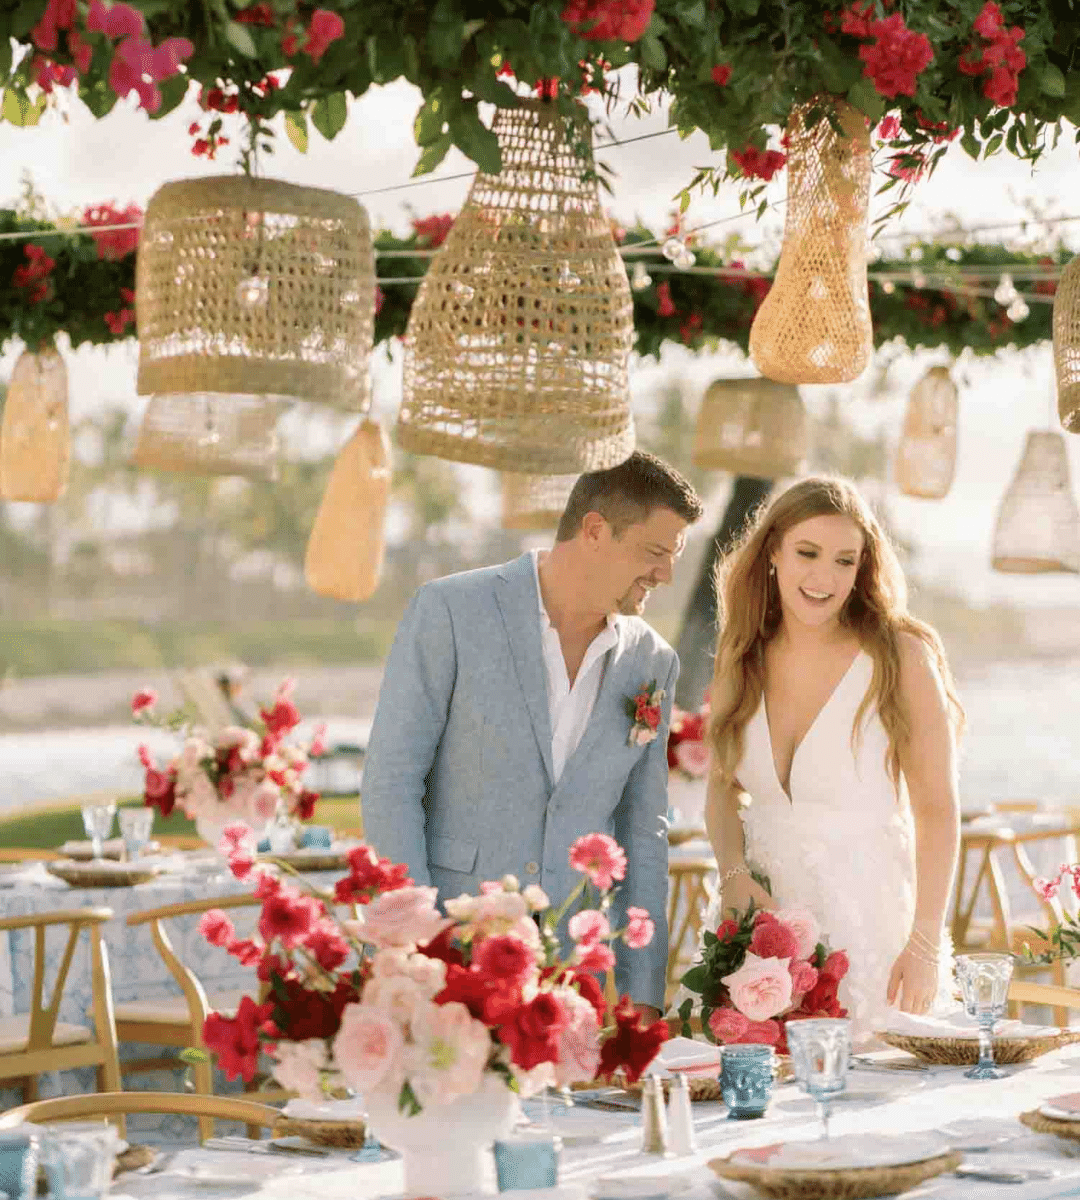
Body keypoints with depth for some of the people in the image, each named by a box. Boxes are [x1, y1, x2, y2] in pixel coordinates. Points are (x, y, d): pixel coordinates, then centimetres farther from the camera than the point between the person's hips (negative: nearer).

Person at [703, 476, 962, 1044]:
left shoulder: (900, 657, -9)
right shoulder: (742, 658, 5)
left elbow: (937, 809, -8)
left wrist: (926, 944, -12)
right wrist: (734, 875, -5)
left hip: (868, 919, -3)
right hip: (762, 908, 4)